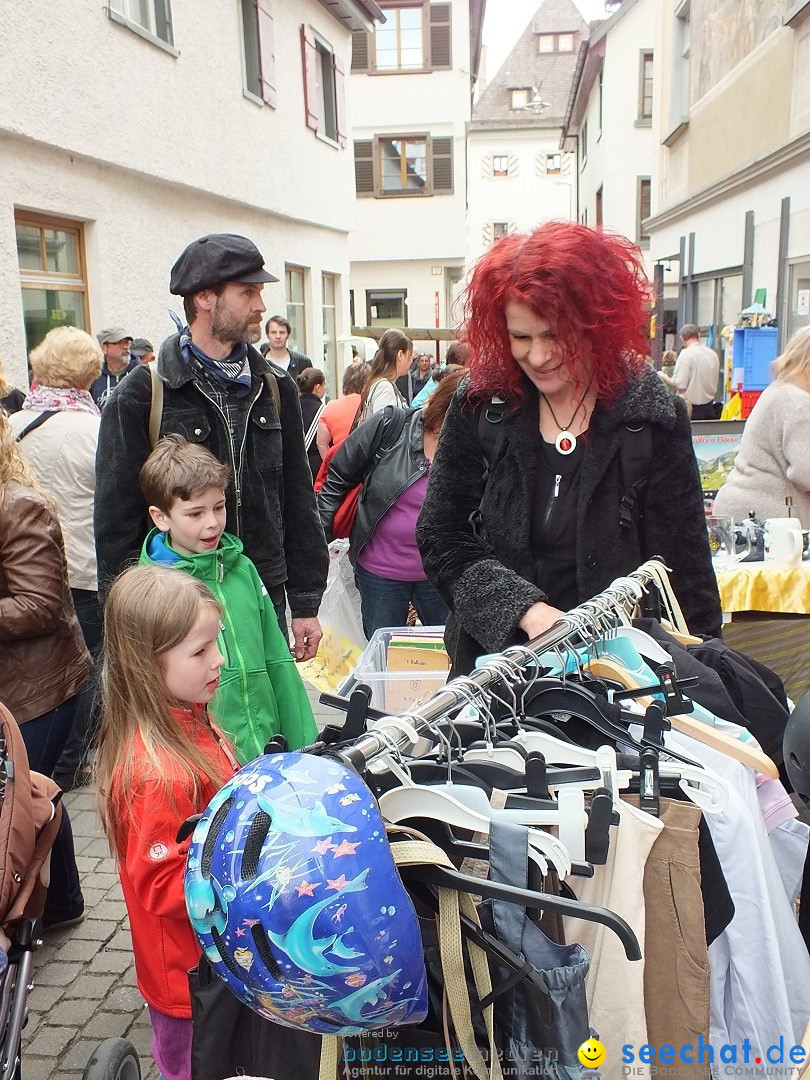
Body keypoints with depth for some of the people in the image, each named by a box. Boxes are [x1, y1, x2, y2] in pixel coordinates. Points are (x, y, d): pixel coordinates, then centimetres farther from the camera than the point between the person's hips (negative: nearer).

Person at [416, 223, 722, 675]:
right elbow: (441, 540, -5)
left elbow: (682, 571, -6)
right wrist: (525, 609, -18)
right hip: (494, 666, 1)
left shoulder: (654, 417, -9)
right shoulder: (479, 406, -6)